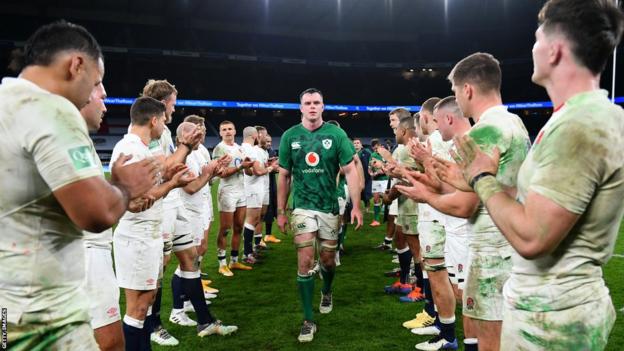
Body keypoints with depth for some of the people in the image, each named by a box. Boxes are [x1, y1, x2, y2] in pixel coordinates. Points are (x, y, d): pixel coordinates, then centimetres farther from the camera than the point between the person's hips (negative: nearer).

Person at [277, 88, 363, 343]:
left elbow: (350, 170, -5)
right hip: (302, 206, 0)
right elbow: (284, 176, 5)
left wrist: (356, 206, -12)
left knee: (328, 259, 14)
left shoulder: (336, 134, -5)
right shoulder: (290, 136, -1)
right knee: (305, 262, -5)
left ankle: (327, 292, 46)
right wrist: (281, 211, 4)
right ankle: (308, 320, 6)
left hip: (330, 206, 0)